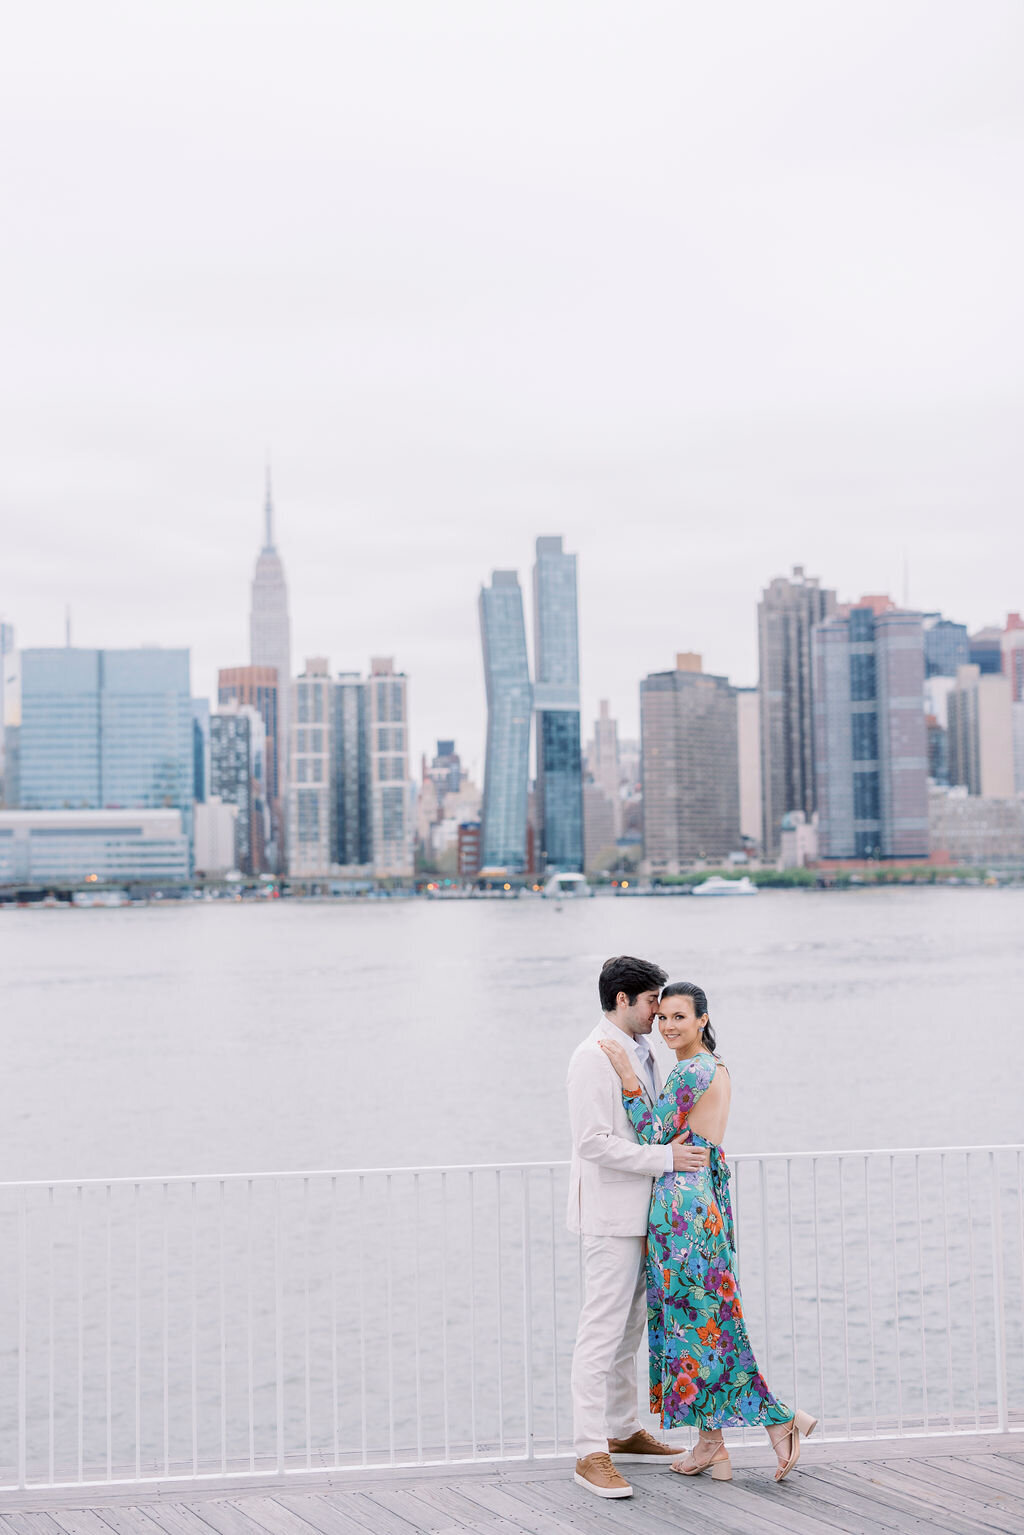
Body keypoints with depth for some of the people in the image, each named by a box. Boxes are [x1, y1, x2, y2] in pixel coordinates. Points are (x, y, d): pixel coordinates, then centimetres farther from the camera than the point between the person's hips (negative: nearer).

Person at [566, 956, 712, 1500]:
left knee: (630, 1329, 16)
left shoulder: (640, 1053, 15)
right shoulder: (593, 1058, -15)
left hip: (641, 1211, 9)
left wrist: (684, 1150, 15)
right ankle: (590, 1453, -6)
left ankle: (622, 1430, 27)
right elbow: (595, 1143, -21)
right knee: (602, 1332, -8)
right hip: (609, 1214, -9)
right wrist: (665, 1157, -20)